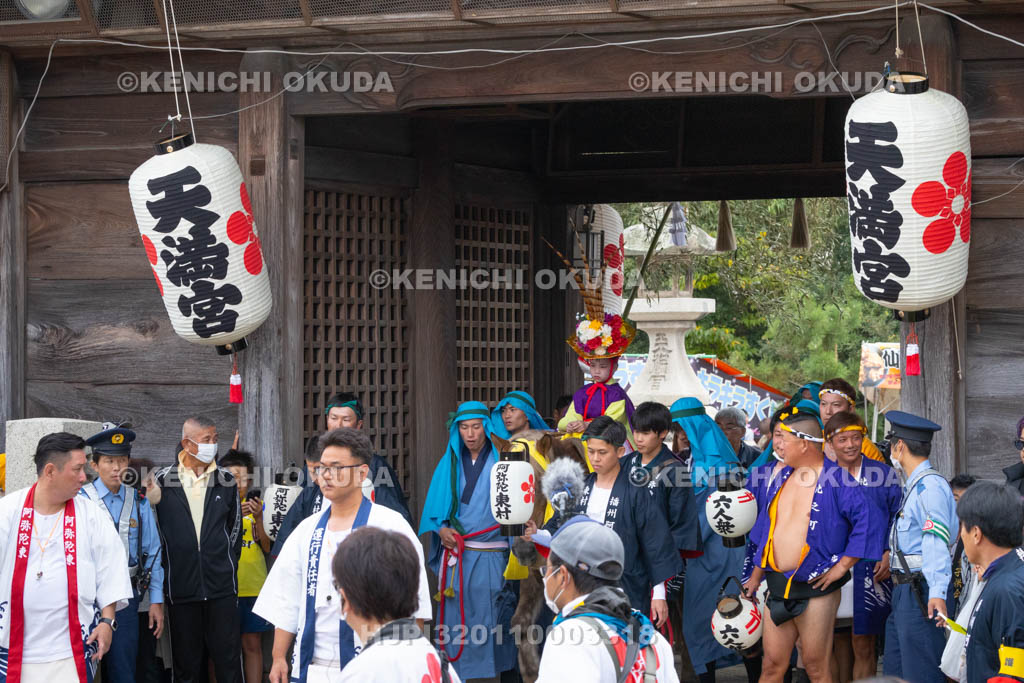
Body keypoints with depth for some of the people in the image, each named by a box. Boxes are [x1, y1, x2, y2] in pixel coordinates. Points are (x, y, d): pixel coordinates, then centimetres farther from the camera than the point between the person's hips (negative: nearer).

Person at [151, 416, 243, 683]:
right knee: (186, 660, 6)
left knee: (228, 658, 0)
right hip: (181, 587, -1)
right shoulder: (163, 481, 1)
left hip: (221, 586, 1)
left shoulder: (226, 480, 8)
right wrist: (167, 569, 4)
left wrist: (227, 565, 9)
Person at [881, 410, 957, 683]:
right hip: (904, 590, 11)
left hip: (921, 594, -11)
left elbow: (937, 541, -25)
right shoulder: (914, 486, 18)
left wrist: (937, 592, -33)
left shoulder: (930, 485, -15)